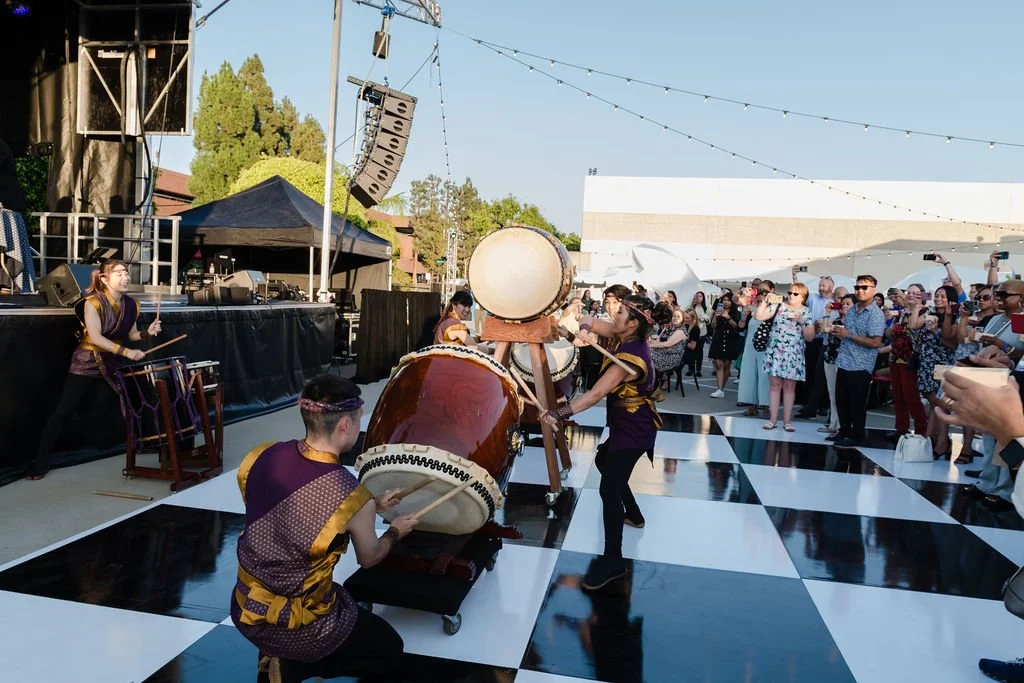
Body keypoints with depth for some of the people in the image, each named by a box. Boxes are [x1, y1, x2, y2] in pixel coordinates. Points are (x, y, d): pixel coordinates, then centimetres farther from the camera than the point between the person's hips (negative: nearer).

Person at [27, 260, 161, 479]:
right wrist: (126, 352, -30)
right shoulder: (93, 302, -16)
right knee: (63, 412, -3)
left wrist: (147, 332, -12)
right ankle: (41, 462, 4)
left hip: (114, 363, 5)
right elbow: (95, 338, -24)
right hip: (87, 362, -5)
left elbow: (131, 335, 8)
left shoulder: (131, 304, 0)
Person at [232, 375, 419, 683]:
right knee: (389, 649, 20)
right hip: (297, 629, -6)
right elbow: (369, 559, -5)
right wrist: (396, 531, 15)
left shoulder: (261, 456, -10)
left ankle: (278, 655, 16)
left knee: (350, 607, 31)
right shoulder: (354, 498, -25)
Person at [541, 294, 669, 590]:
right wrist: (584, 329, -22)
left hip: (634, 428, -10)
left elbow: (596, 394, -33)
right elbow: (590, 322, 2)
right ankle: (633, 515, 46)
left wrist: (559, 413, -33)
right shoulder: (624, 336, -4)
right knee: (604, 461, 29)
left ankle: (613, 560, -4)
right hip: (626, 422, 10)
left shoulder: (631, 356, -30)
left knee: (609, 489, -12)